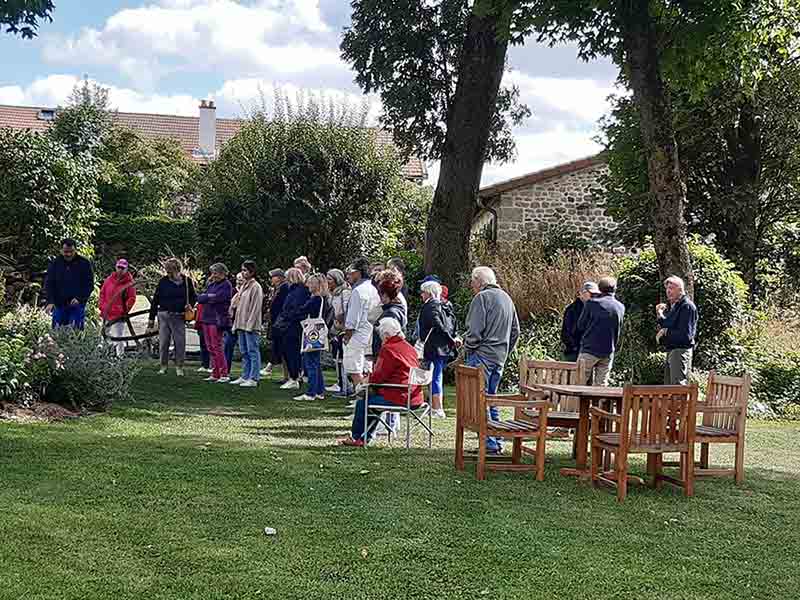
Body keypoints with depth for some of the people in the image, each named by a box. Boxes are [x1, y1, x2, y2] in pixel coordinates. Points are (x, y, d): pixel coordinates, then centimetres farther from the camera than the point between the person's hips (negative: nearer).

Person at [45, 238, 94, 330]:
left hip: (77, 306, -2)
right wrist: (50, 302, -12)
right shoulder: (55, 263, 5)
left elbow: (89, 284, -1)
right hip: (59, 305, 2)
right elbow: (49, 284, 2)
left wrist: (79, 298, -15)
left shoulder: (84, 264, 0)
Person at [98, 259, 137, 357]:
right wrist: (102, 306, 7)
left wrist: (125, 310, -13)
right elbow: (102, 293, 16)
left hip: (119, 316, -6)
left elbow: (132, 298, -4)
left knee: (118, 338, -8)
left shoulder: (129, 283, -4)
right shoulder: (109, 279, 9)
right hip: (106, 315, 6)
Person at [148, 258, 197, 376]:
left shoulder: (187, 281, 3)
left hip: (179, 316, -1)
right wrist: (151, 318, 5)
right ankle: (163, 366, 18)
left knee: (180, 343, -2)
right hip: (164, 316, 1)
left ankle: (179, 367, 9)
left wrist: (190, 305, -4)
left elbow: (193, 296, 18)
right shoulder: (163, 281, 3)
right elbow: (155, 300, 7)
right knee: (163, 342, 4)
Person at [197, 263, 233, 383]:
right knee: (210, 348, 8)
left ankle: (224, 374, -6)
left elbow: (217, 298, -18)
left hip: (217, 320, -8)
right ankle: (215, 374, 13)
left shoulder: (226, 285, -5)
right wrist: (209, 297, -4)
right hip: (207, 318, 8)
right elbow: (200, 298, 13)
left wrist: (205, 297, -2)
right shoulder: (211, 284, 19)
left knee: (216, 347, -9)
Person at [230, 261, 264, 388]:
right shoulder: (243, 286, 17)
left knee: (253, 351, -6)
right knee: (244, 352, 12)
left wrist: (250, 324, -18)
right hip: (242, 325, 9)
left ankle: (253, 379, -5)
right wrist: (236, 324, 15)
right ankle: (245, 377, 19)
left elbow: (256, 308, -14)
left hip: (251, 326, -9)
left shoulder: (255, 287, -9)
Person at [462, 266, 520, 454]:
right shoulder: (507, 298, 16)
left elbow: (475, 330, -17)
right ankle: (497, 442, 16)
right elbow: (515, 331, 20)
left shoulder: (482, 297, -10)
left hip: (482, 354, -8)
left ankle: (489, 443, -9)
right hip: (500, 357, 9)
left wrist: (467, 346, -1)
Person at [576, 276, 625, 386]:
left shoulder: (592, 303, -6)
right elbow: (618, 330, 11)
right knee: (601, 384, 6)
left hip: (589, 349, -3)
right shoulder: (621, 307, 4)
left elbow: (580, 325, 2)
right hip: (608, 352, 3)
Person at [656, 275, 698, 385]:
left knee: (678, 386, -12)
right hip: (671, 351, 10)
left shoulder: (687, 306, -13)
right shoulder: (674, 306, 15)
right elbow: (668, 326, 20)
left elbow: (685, 335, -20)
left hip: (681, 350, -10)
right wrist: (660, 316, 6)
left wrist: (666, 333, -11)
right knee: (668, 388, 14)